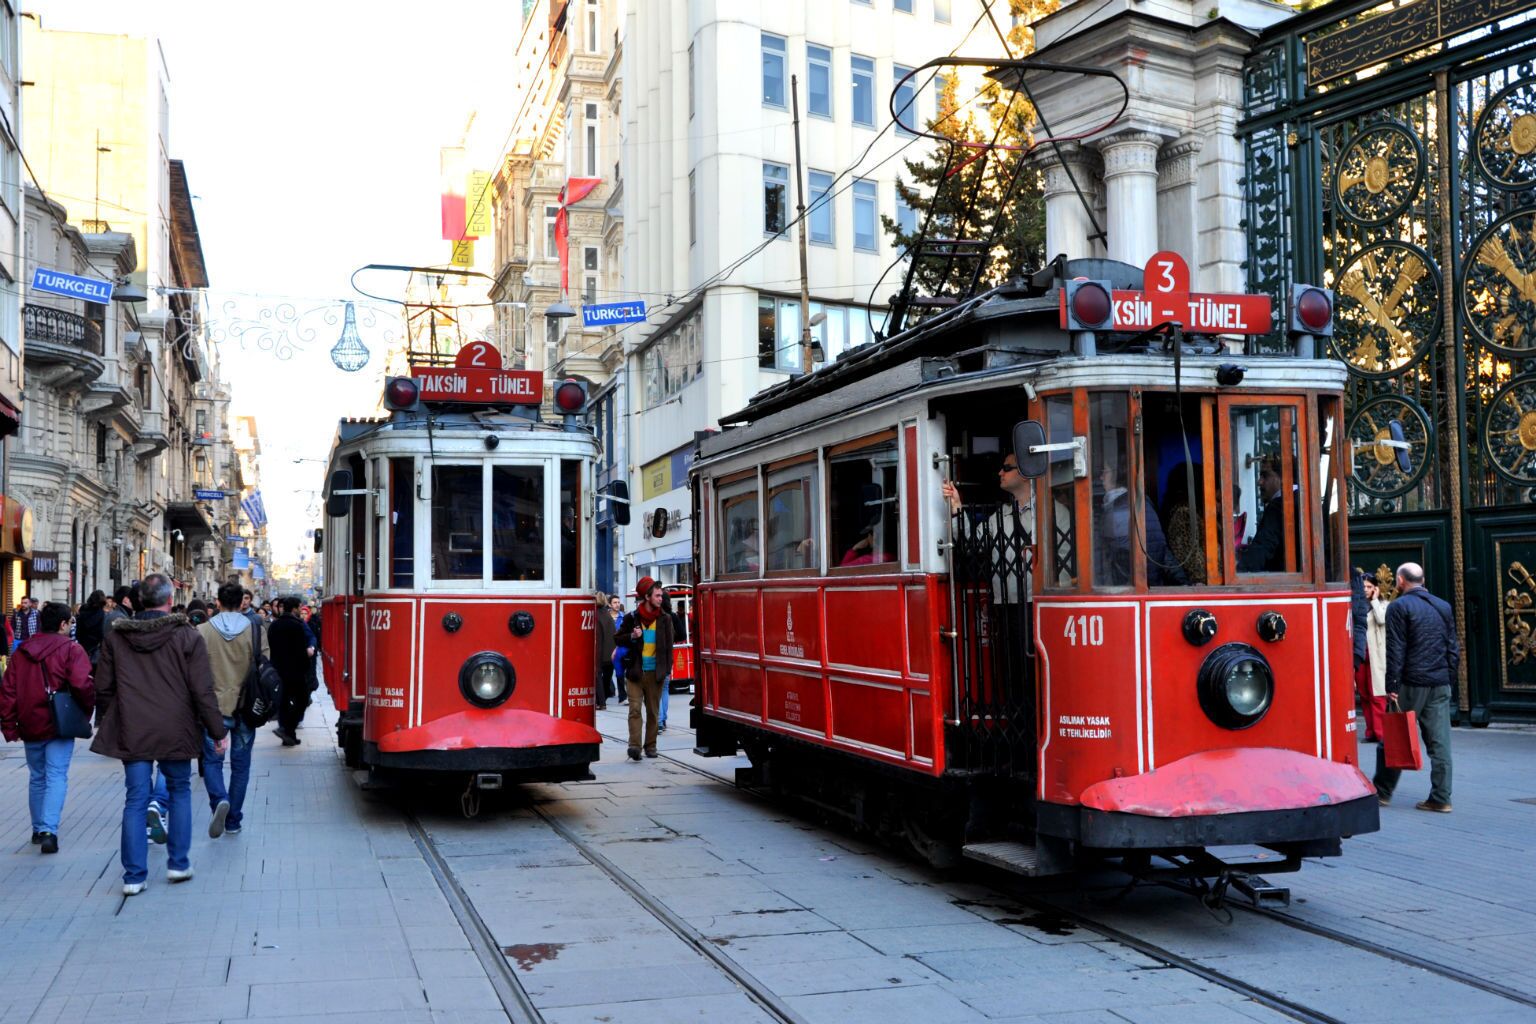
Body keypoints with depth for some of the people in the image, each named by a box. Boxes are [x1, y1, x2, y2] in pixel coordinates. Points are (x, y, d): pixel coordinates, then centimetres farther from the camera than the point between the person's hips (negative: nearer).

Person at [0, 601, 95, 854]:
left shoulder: (21, 651, 8)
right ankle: (48, 830, -18)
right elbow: (82, 685, -19)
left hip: (30, 727, 5)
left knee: (37, 778, 19)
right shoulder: (71, 649, -8)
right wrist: (87, 709, -1)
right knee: (56, 777, -4)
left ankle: (38, 829, 27)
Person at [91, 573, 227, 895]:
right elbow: (202, 691, -9)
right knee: (179, 792, 16)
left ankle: (134, 875, 6)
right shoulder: (187, 637, -8)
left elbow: (103, 688, 7)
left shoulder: (115, 638, 1)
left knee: (136, 800, 5)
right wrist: (218, 731, -1)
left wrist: (104, 723, 23)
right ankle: (178, 863, 18)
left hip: (131, 733, 2)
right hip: (175, 733, -2)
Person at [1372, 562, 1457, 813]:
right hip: (1441, 684, 5)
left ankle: (1382, 792, 11)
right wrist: (1449, 679, 17)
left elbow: (1395, 651, -11)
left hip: (1411, 683, -5)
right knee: (1440, 742, 5)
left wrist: (1392, 687, -10)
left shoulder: (1399, 607, -7)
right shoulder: (1443, 606, 11)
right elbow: (1453, 648, 13)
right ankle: (1441, 798, 5)